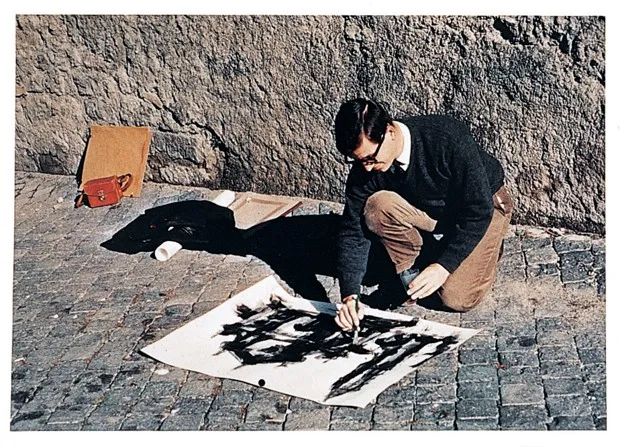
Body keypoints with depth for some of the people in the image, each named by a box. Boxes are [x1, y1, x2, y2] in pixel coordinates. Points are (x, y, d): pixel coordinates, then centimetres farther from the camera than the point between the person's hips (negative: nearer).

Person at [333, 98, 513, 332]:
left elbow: (479, 211, -27)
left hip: (484, 208, -3)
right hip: (426, 212, 4)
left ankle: (487, 250, 11)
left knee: (456, 298, -20)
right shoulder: (365, 168, -21)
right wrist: (350, 295, -28)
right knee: (376, 208, -28)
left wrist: (444, 265, -32)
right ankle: (412, 275, -6)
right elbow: (353, 231, -17)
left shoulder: (447, 139, -34)